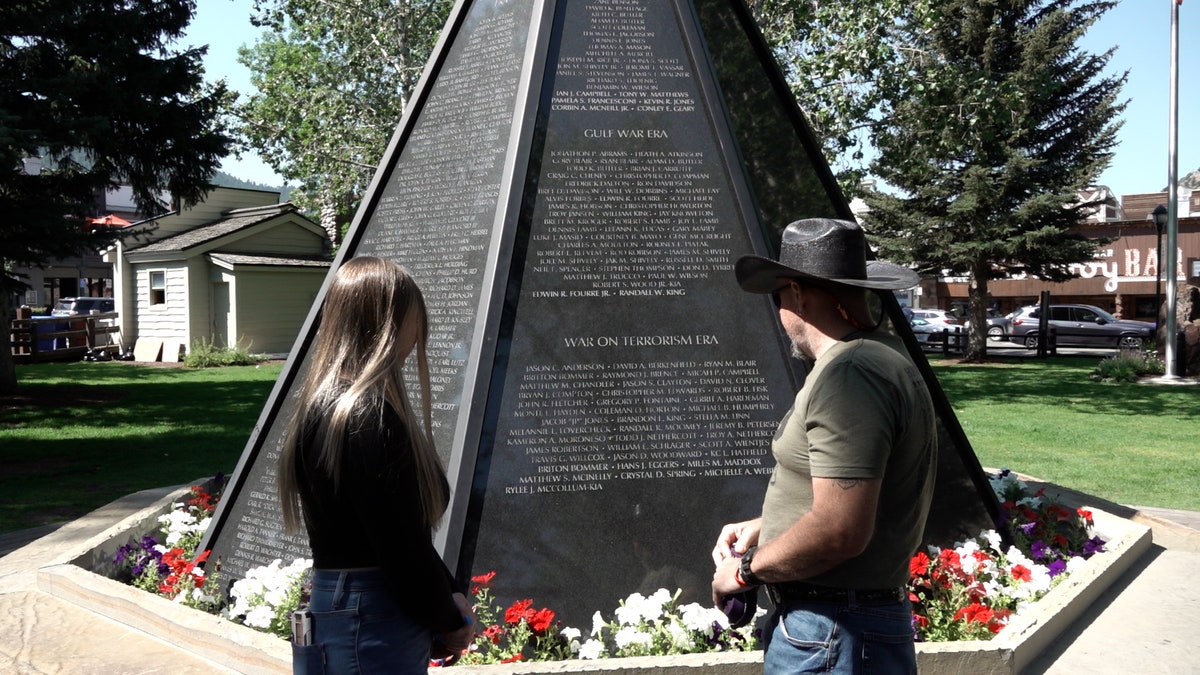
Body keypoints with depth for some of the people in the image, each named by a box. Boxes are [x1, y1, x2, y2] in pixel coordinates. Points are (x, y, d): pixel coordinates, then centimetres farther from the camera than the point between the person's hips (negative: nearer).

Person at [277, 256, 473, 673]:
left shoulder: (323, 406, 9)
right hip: (372, 633, -9)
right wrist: (449, 619, -4)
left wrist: (448, 595, 4)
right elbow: (404, 547, -20)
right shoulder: (370, 416, -21)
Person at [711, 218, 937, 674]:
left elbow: (839, 532, -27)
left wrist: (747, 569, -13)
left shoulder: (850, 376, -21)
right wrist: (761, 527, 14)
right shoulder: (881, 362, 13)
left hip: (831, 635, -10)